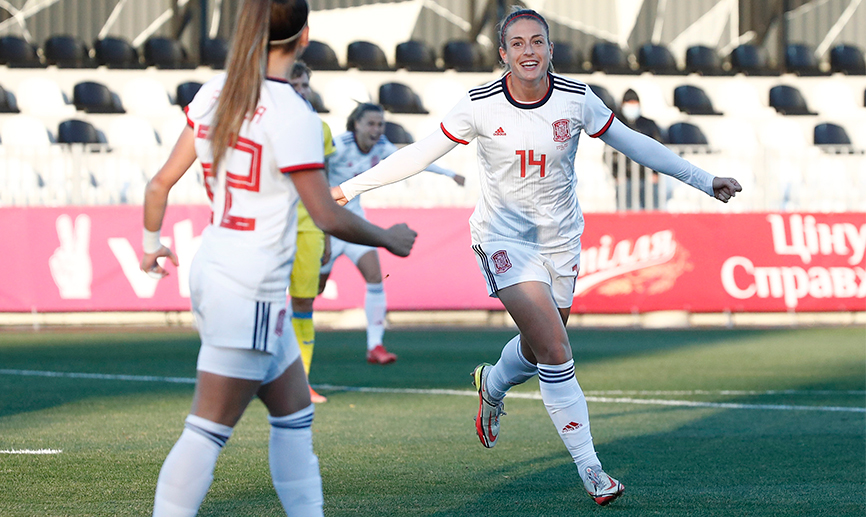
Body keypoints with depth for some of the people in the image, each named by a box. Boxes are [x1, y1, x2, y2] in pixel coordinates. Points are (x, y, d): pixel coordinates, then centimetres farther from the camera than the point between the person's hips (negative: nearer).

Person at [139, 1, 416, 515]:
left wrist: (152, 243, 24)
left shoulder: (215, 93, 4)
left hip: (212, 269, 8)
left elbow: (161, 183, 8)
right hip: (249, 290, -8)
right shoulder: (293, 115, -17)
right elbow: (327, 216, -15)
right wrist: (389, 239, 1)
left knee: (295, 416, 17)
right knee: (209, 432, -6)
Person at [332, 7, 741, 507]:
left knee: (542, 348, 12)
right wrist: (351, 187, -5)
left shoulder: (577, 98, -9)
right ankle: (590, 469, -10)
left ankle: (493, 384, 49)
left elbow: (632, 143, 2)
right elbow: (421, 153, -4)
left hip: (561, 238, 3)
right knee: (556, 351, -16)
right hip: (504, 235, -3)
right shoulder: (479, 105, -14)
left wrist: (705, 180, 3)